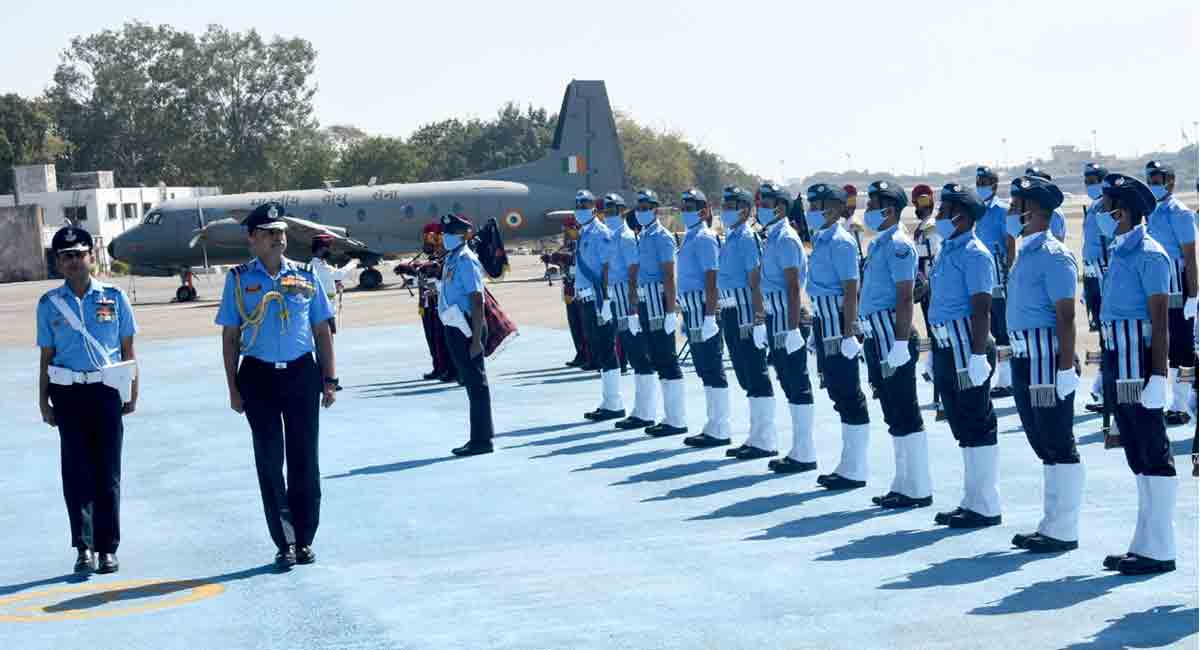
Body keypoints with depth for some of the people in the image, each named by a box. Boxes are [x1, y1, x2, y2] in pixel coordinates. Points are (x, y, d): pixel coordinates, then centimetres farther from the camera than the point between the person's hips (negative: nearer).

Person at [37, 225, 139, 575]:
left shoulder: (114, 297, 4)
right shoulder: (49, 304, 5)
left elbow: (127, 349, 8)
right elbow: (46, 356, 8)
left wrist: (132, 392, 5)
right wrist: (44, 401, 5)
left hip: (107, 390, 0)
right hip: (68, 392, 0)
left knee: (108, 473, 3)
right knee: (76, 471, -2)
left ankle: (107, 548, 10)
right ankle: (84, 548, 0)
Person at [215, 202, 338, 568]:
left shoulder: (305, 275, 6)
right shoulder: (239, 279, 2)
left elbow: (322, 330, 10)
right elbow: (230, 337, 4)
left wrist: (329, 379, 5)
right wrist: (233, 388, -1)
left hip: (302, 373, 1)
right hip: (259, 376, -1)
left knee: (304, 459, 4)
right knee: (269, 460, 1)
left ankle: (304, 540, 14)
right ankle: (284, 544, 7)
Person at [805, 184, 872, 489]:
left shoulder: (840, 242, -14)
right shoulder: (821, 240, 14)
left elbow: (851, 290, -19)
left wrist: (848, 333, -22)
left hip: (838, 323, -10)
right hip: (826, 322, 10)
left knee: (848, 394, -4)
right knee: (838, 392, 14)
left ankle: (854, 471, 1)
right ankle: (849, 465, 22)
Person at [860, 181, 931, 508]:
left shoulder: (897, 244, -13)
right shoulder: (879, 243, 16)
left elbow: (905, 298, -19)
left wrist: (900, 345, -24)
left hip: (893, 338, -10)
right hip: (878, 338, 10)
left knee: (906, 416, -5)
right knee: (895, 416, 14)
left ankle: (918, 490, 0)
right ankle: (903, 486, 21)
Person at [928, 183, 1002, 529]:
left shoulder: (974, 254, -14)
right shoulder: (948, 250, 15)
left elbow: (981, 309, -20)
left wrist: (977, 356, -25)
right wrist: (935, 351, 23)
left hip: (967, 347, -10)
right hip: (947, 346, 10)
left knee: (977, 427, -4)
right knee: (962, 426, 15)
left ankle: (986, 507, 2)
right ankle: (972, 501, 23)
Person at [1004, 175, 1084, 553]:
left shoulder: (1053, 256, -14)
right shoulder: (1026, 253, 15)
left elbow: (1066, 316, -18)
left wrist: (1066, 369, -22)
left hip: (1047, 361, -10)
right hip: (1025, 361, 10)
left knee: (1059, 447, -3)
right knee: (1043, 446, 15)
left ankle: (1064, 532, 3)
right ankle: (1051, 525, 23)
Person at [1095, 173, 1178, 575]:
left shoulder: (1149, 255, -13)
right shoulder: (1120, 253, 14)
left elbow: (1159, 322, -17)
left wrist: (1157, 376, -21)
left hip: (1139, 364, -9)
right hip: (1120, 362, 9)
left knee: (1153, 455, -4)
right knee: (1137, 456, 13)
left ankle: (1158, 550, 1)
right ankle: (1145, 543, 21)